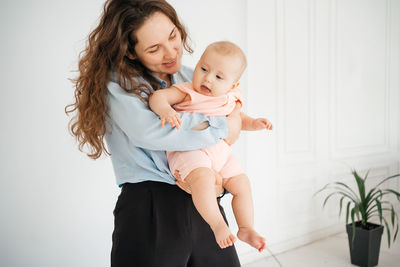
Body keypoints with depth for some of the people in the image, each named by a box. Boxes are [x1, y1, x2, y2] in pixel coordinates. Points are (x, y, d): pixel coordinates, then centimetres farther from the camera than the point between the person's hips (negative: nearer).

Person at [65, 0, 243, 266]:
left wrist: (219, 184, -4)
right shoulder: (117, 82, -4)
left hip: (203, 206, 5)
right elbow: (148, 131, -24)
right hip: (148, 209, -4)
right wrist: (222, 127, -15)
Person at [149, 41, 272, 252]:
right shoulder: (186, 92, -7)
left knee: (241, 183, 6)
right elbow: (156, 96, -17)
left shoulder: (229, 100, 12)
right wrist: (165, 110, -38)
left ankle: (246, 228, 20)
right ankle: (218, 225, -21)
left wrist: (255, 123, 8)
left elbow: (240, 120, 28)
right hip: (188, 150, -7)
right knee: (203, 178, -34)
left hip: (220, 152, 7)